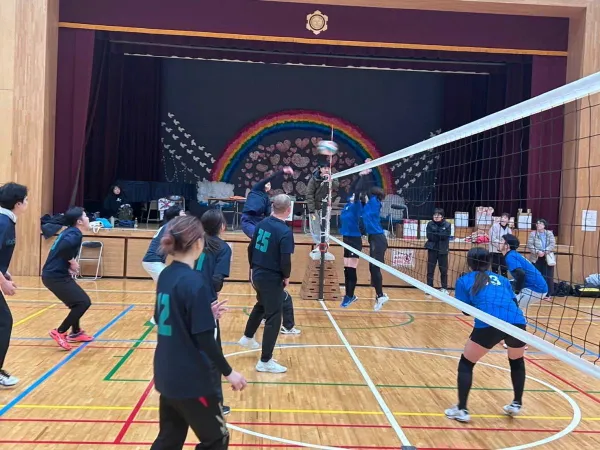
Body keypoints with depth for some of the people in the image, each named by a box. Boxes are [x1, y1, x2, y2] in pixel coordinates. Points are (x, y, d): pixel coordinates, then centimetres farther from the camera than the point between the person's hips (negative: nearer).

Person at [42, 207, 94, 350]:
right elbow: (64, 246, -34)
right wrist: (72, 262, -18)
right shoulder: (75, 234, -14)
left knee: (78, 301, 22)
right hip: (56, 276, -10)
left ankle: (75, 333, 33)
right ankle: (59, 332, -4)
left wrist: (69, 264, 6)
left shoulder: (70, 232, 15)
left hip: (53, 274, 10)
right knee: (84, 302, -8)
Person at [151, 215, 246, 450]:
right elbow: (204, 339, -21)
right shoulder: (195, 281, -21)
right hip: (190, 379, -8)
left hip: (167, 375, 8)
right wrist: (228, 372, -11)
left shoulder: (166, 275, 3)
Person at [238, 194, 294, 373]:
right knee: (273, 319, 2)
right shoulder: (285, 231, -21)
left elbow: (251, 248, 9)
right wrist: (286, 276, -4)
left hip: (257, 275, 8)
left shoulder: (262, 223, 1)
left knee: (261, 305, 32)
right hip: (272, 279, -8)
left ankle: (247, 338, 50)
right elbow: (285, 260, -23)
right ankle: (265, 361, 9)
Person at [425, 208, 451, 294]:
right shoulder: (430, 224, 2)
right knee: (430, 270, 2)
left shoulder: (447, 225, -1)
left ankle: (444, 288, 17)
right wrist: (440, 235, -13)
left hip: (443, 250, 0)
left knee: (444, 270, 5)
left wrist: (435, 234, -13)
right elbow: (429, 236, -9)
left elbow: (446, 236, -14)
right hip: (432, 249, 1)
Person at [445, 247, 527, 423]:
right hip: (517, 322, 4)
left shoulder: (464, 280, 18)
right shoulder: (502, 279, 28)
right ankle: (517, 404, 39)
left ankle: (461, 410, 13)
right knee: (517, 361, 34)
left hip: (489, 325, -4)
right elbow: (513, 303, 24)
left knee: (466, 363, 17)